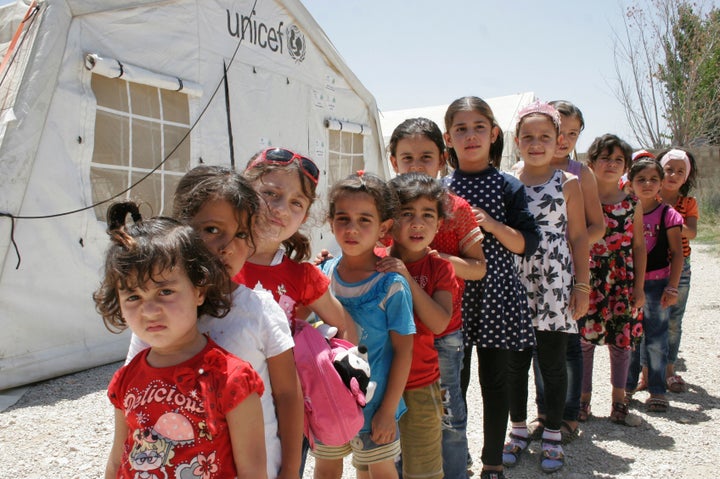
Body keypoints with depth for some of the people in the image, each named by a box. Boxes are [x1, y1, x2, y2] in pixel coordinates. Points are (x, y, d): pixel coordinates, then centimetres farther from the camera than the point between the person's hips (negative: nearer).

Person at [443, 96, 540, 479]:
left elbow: (527, 244, -5)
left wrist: (490, 223, -18)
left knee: (495, 382, 9)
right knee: (454, 382, 7)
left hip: (496, 296, -1)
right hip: (454, 295, 1)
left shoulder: (508, 186, 1)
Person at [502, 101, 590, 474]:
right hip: (515, 283, 2)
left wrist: (582, 286, -3)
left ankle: (552, 436, 24)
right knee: (515, 361, 9)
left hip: (555, 284, -2)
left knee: (552, 362, 8)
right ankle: (519, 430, 27)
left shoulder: (568, 183, 1)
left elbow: (578, 237, 1)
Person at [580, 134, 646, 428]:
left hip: (623, 280, 3)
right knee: (584, 341, 2)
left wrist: (639, 286, 2)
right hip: (588, 279, -2)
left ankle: (618, 403, 21)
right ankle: (583, 401, 17)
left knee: (622, 342, 7)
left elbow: (639, 246, 7)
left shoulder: (632, 203, 6)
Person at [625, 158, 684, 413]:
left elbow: (677, 253, -3)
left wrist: (672, 287, -9)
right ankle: (628, 385, 22)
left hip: (657, 282, -2)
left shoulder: (667, 215, -3)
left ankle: (657, 390, 13)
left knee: (656, 338, 3)